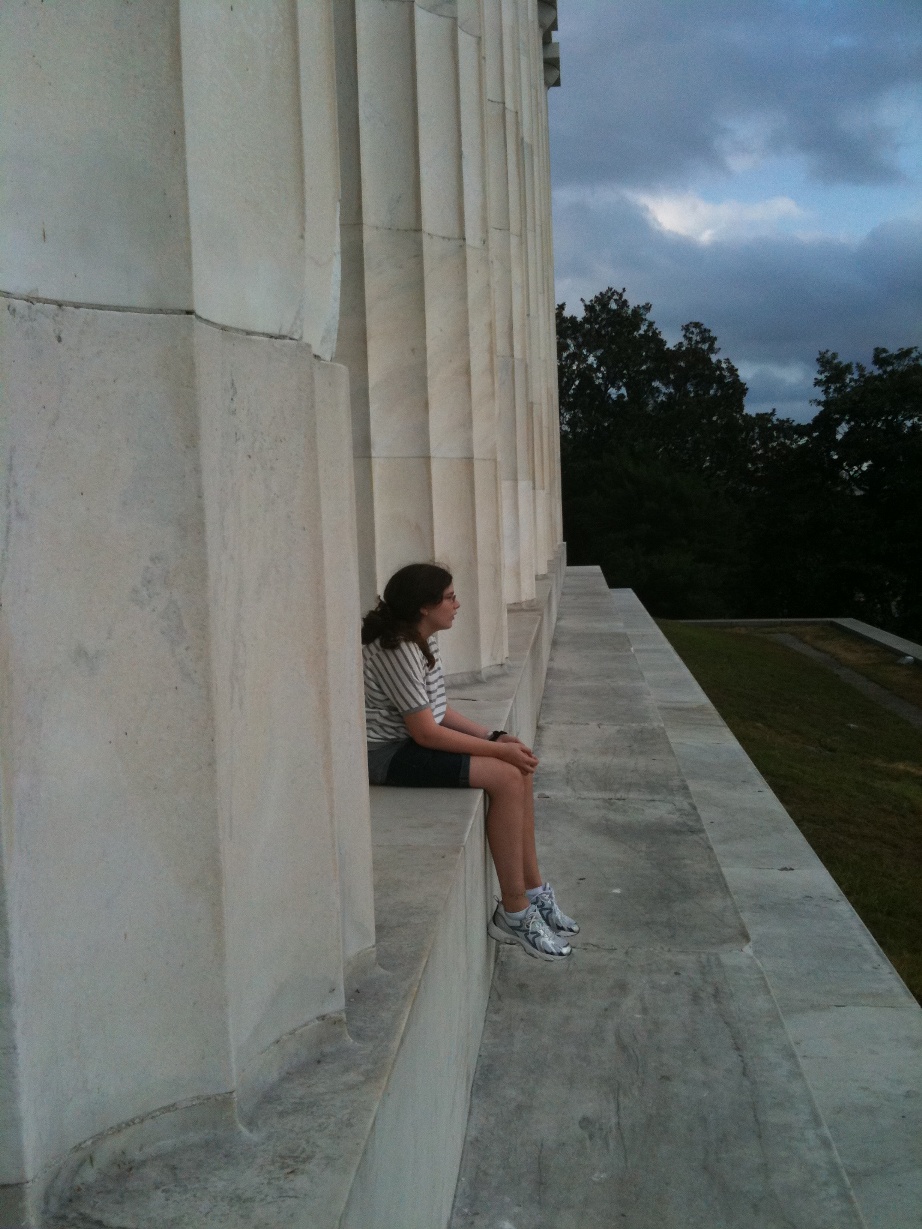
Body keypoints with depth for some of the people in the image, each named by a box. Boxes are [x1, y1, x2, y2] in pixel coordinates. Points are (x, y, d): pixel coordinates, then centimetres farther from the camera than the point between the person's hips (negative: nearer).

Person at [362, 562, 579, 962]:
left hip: (412, 742, 10)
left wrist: (495, 737, -1)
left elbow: (438, 711, 11)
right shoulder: (396, 651, -22)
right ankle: (514, 913, -11)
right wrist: (498, 749, -19)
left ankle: (533, 891, 5)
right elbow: (425, 732, -23)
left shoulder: (423, 640, 9)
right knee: (507, 778, -21)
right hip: (389, 754, -10)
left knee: (519, 768, -3)